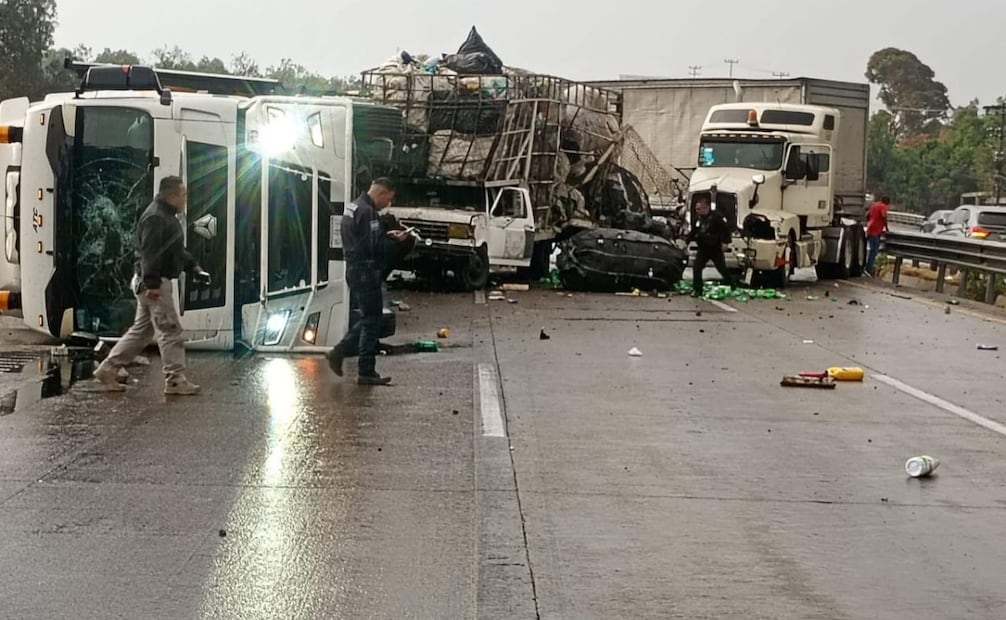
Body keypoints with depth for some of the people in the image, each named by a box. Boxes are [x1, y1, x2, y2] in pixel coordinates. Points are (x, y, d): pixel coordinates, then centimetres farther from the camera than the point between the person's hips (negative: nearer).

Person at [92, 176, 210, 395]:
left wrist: (194, 269, 17)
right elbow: (150, 253, -25)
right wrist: (152, 283, -28)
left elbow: (178, 251, 27)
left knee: (141, 331, 15)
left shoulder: (167, 217, 18)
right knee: (171, 332, -5)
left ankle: (108, 370, 18)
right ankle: (175, 380, 0)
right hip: (154, 284, -11)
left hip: (155, 283, 11)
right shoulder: (155, 217, -17)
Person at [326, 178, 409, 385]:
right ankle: (367, 372, 0)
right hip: (366, 271, -10)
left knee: (366, 318, 19)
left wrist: (387, 235, 12)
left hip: (355, 269, 10)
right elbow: (372, 246, -22)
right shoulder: (367, 212, -17)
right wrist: (392, 238, -8)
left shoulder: (353, 207, 16)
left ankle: (338, 353, 19)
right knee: (371, 320, -4)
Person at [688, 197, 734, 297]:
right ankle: (697, 290, 1)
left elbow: (727, 229, -14)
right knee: (696, 267, -5)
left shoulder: (717, 217, -14)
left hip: (716, 249, -5)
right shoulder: (698, 219, 5)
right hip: (702, 249, 5)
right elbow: (693, 232, 15)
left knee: (722, 269, 3)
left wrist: (726, 242, -22)